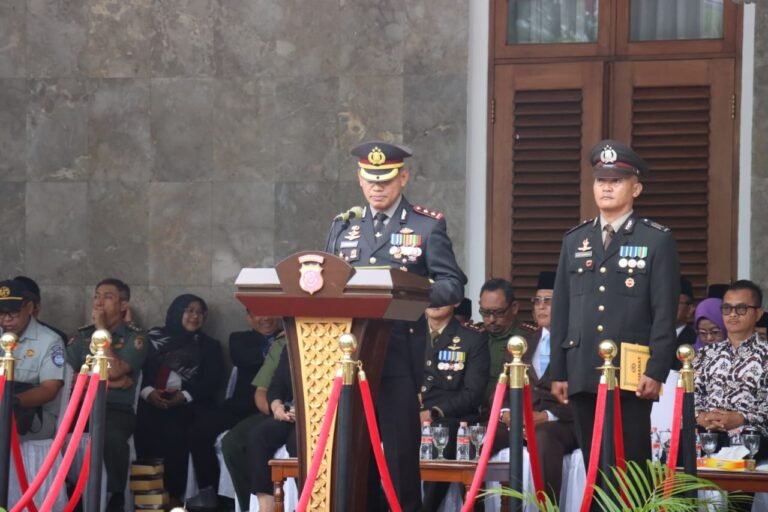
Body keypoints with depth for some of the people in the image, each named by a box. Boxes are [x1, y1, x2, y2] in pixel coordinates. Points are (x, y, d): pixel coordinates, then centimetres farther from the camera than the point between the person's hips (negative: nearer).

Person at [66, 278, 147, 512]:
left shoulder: (134, 338, 6)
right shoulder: (81, 336, 17)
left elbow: (114, 370, -11)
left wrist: (102, 330, -4)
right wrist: (108, 382, -6)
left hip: (117, 410, -3)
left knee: (111, 436, -38)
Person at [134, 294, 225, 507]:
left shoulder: (209, 346, 19)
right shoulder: (154, 337, 20)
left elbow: (211, 382, 4)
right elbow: (138, 369, 7)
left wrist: (184, 396, -13)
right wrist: (148, 392, -14)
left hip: (189, 405, -1)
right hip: (153, 402, 1)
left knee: (174, 433, -32)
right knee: (146, 427, -30)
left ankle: (173, 495, -28)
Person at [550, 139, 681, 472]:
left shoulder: (657, 240, 1)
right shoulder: (575, 241, 14)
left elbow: (665, 312, -4)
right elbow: (561, 310, 13)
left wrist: (656, 371, -11)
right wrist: (558, 371, 9)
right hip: (583, 376, 4)